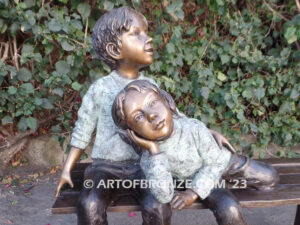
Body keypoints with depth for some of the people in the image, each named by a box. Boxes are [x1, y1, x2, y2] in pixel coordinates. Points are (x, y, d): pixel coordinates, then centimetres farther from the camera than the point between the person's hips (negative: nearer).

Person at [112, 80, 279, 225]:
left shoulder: (194, 127, -33)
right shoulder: (149, 159, -32)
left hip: (221, 162, 2)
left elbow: (215, 163, -22)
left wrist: (193, 193, -31)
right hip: (193, 180, -2)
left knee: (270, 178, 11)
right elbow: (165, 197, -41)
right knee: (229, 210, -28)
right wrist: (154, 150, -46)